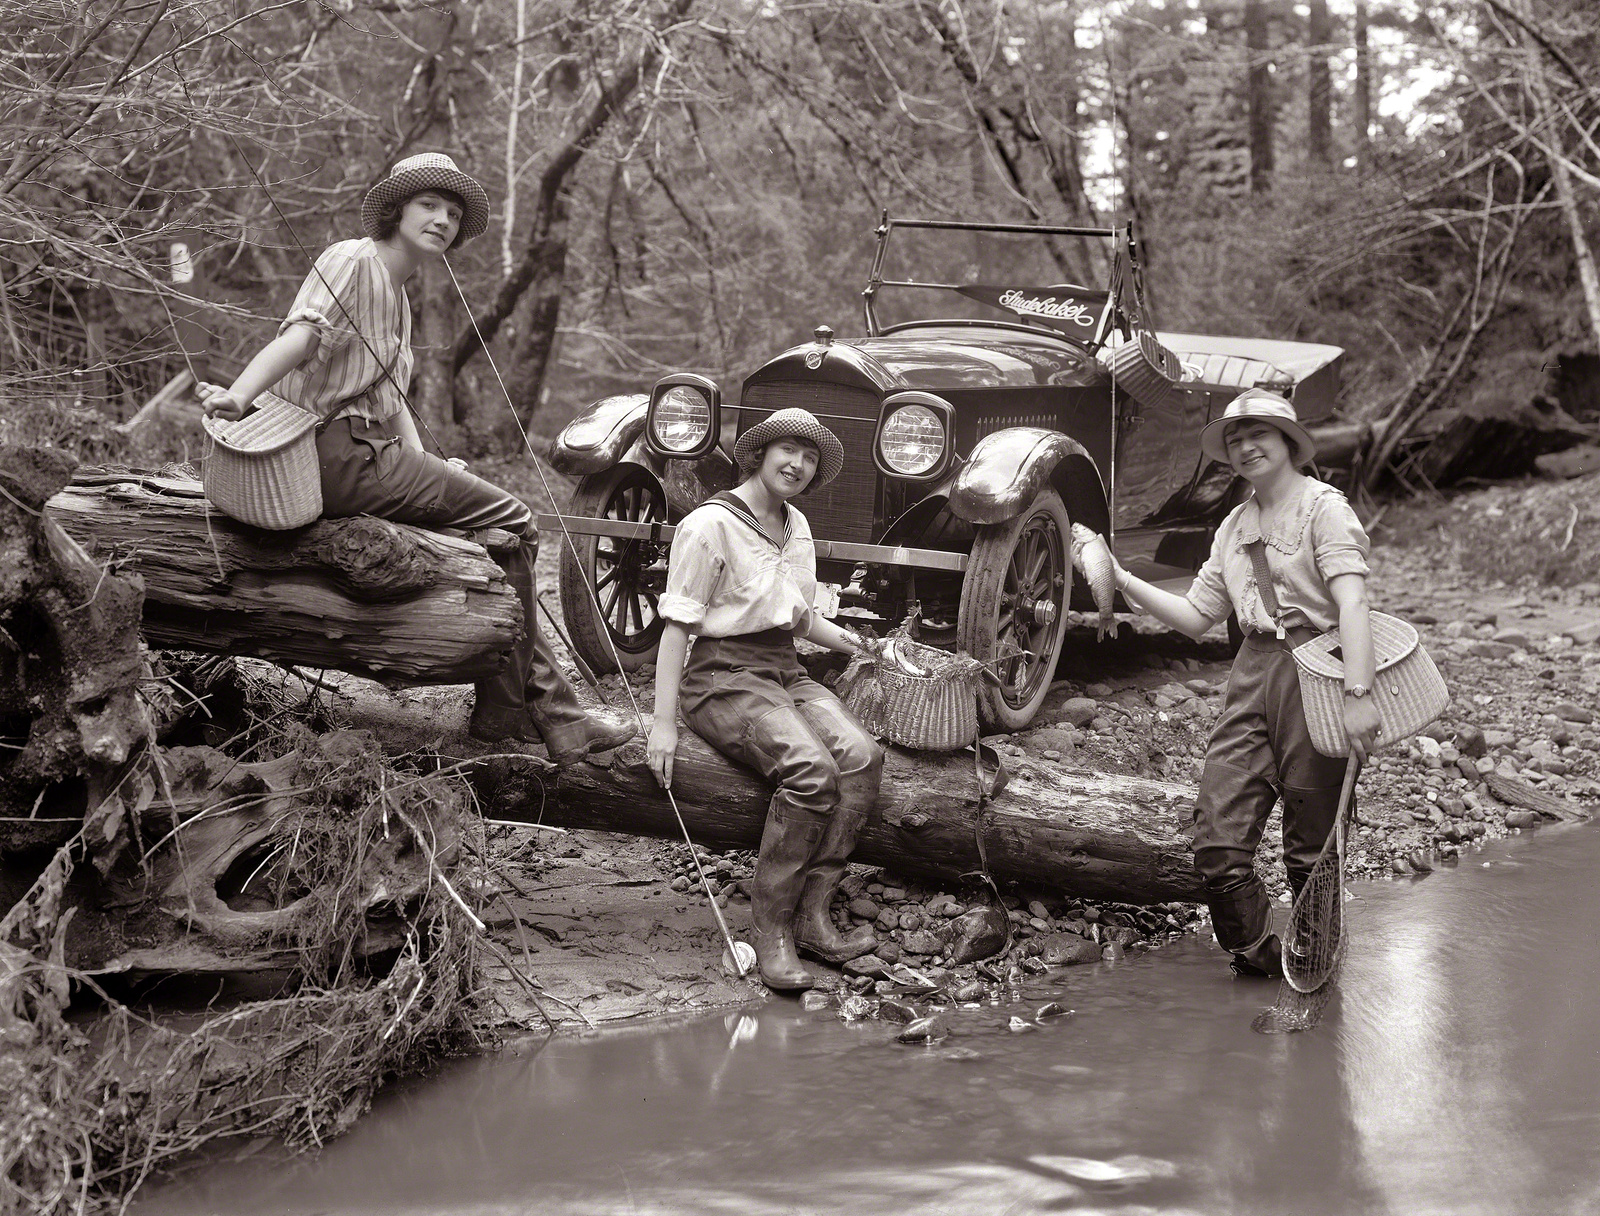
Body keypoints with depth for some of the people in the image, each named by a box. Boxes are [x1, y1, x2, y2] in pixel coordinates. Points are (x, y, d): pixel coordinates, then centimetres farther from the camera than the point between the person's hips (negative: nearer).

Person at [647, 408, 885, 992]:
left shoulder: (795, 526, 17)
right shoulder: (710, 524, -8)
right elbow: (677, 625, -10)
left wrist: (842, 638, 15)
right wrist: (663, 722, -15)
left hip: (785, 670, 7)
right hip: (724, 675, -7)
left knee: (862, 754, -23)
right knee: (811, 769, -32)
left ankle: (812, 915, -21)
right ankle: (772, 928, -23)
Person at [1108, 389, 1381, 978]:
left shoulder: (1323, 506, -4)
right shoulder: (1235, 525, 18)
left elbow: (1352, 602, -16)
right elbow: (1196, 616, 20)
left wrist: (1358, 695, -27)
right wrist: (1123, 582, 8)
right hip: (1252, 671, 6)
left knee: (1312, 846, 1)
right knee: (1216, 842, -3)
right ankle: (1258, 961, 12)